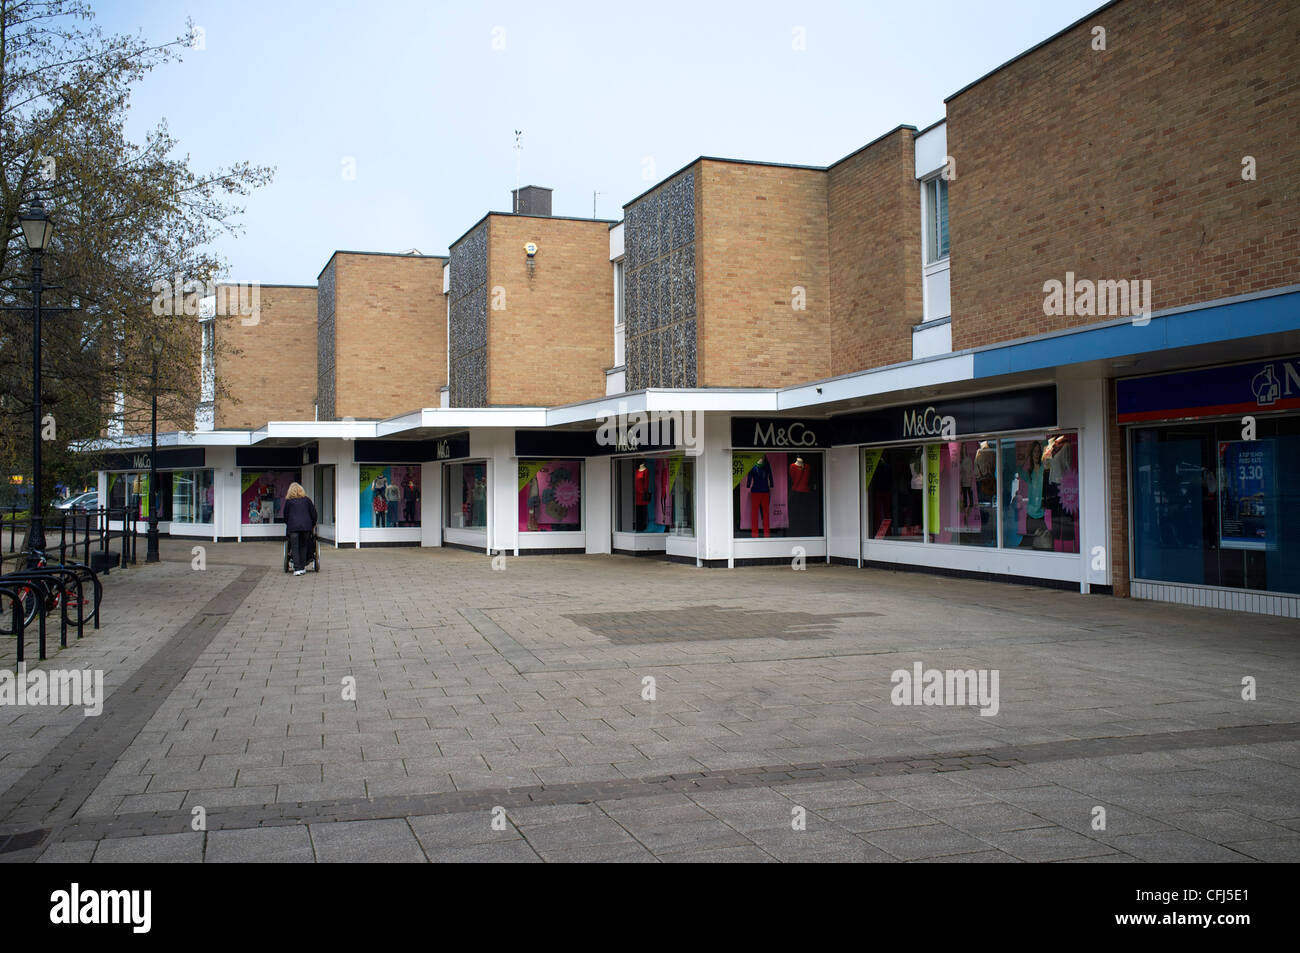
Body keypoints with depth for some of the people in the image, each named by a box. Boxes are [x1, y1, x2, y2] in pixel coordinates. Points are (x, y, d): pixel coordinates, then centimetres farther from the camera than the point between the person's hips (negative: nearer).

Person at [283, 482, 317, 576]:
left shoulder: (288, 501, 6)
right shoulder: (306, 499, 10)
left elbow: (285, 515, 11)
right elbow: (313, 513, 10)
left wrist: (287, 524, 27)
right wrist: (313, 525, 20)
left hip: (293, 526, -2)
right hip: (306, 526, 2)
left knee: (295, 548, 0)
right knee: (303, 546, 12)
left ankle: (297, 569, -8)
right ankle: (303, 567, 12)